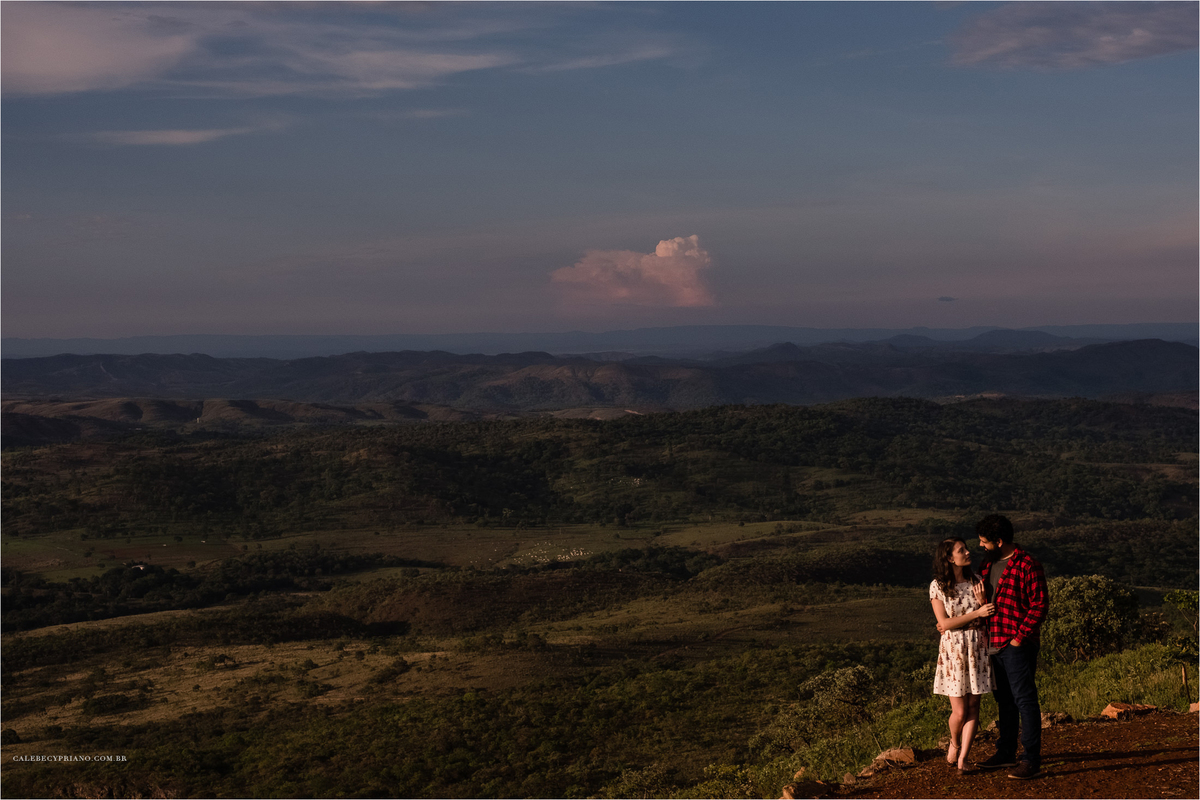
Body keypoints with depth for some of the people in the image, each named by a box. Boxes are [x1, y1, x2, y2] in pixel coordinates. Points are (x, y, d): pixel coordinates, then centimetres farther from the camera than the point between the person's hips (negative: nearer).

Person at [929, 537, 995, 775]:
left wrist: (982, 601, -12)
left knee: (973, 708, 1)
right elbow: (944, 623, -12)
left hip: (977, 647, 3)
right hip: (953, 649, -3)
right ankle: (954, 744, 27)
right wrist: (976, 613, -16)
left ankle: (962, 759, 8)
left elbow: (986, 617, 8)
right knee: (959, 711, -3)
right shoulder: (938, 586, -6)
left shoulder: (975, 581, 6)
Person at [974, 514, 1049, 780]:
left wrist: (1020, 636, -17)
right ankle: (1006, 753, 26)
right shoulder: (988, 564, 13)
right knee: (1005, 700, 17)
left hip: (1018, 645, -9)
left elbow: (1040, 604, -14)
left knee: (1024, 700, -7)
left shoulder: (1027, 565, -13)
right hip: (995, 644, 9)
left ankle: (1032, 760, -4)